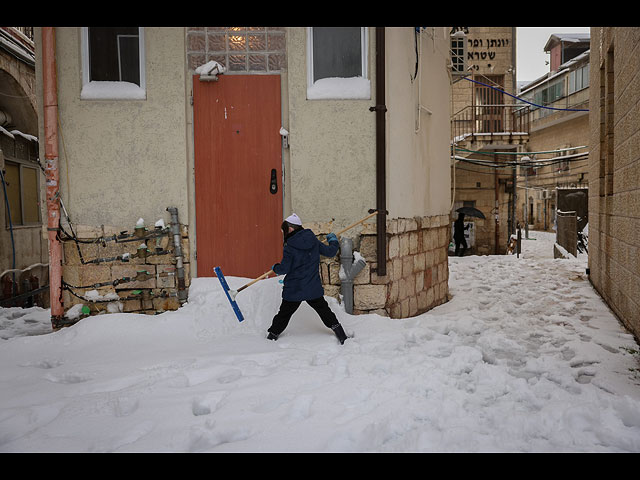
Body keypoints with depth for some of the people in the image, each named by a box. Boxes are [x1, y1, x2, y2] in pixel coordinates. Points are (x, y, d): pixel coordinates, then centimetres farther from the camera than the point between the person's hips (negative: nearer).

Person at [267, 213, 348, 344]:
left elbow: (284, 269, -16)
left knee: (284, 314, 11)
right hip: (314, 288, 4)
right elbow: (330, 252, 8)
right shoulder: (314, 241, -1)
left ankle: (272, 335, 21)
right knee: (324, 310, 17)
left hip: (294, 289, -4)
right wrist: (333, 241, 28)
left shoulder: (289, 248, -16)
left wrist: (275, 268, 7)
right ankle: (341, 335, 16)